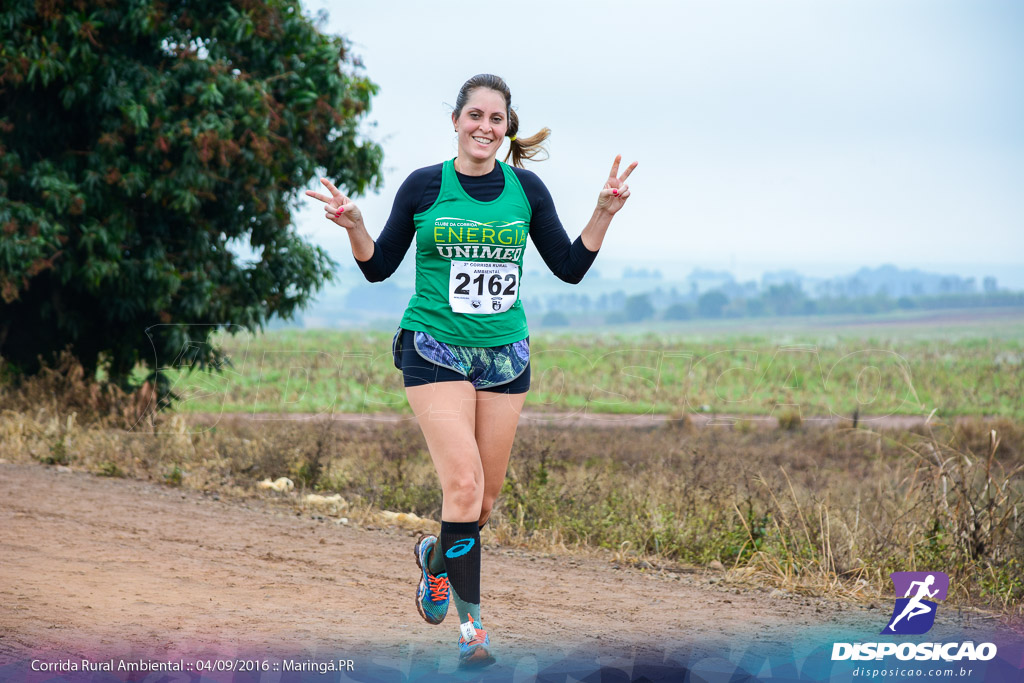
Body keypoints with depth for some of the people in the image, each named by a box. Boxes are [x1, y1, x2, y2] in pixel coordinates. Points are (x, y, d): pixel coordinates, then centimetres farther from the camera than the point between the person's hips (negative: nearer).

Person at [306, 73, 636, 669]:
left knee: (488, 495, 8)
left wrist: (605, 214, -5)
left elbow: (570, 268, 7)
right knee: (464, 485, -17)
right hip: (436, 351, -3)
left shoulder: (525, 189, 3)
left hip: (504, 355, 3)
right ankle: (471, 625, -5)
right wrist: (354, 226, -14)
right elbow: (379, 267, 4)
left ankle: (437, 558, 40)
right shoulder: (424, 186, -3)